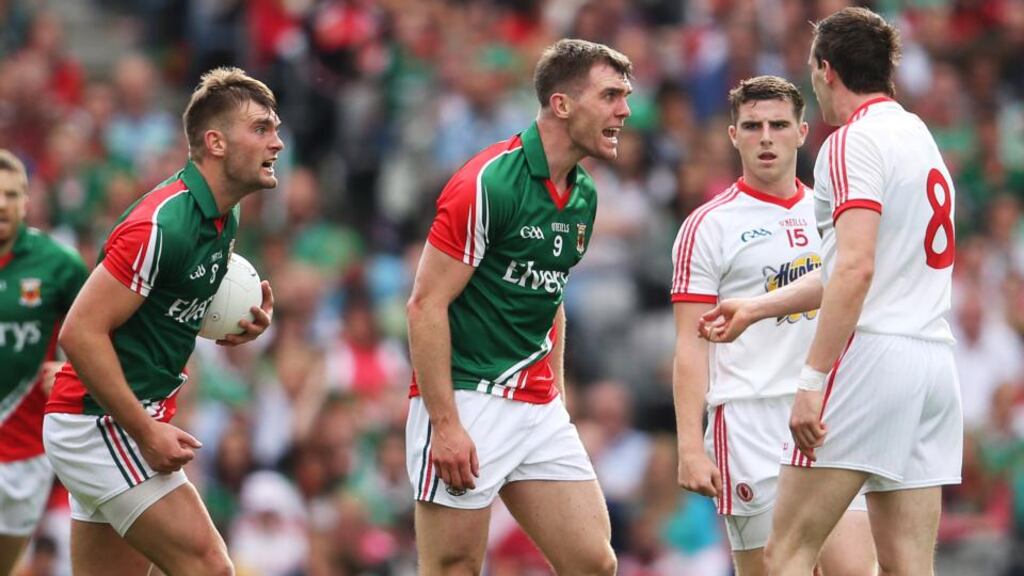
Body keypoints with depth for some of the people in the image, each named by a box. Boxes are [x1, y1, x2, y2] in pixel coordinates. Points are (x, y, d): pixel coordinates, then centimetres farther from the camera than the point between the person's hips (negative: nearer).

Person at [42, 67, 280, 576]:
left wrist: (244, 319, 3)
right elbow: (80, 332, -23)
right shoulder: (162, 225, -21)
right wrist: (146, 432, -22)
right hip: (101, 424, -10)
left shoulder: (221, 218, 8)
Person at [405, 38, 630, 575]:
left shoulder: (583, 195, 11)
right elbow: (426, 304, -16)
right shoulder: (489, 182, -14)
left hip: (538, 407, 8)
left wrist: (557, 393, 16)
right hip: (467, 404, -8)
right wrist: (445, 424, -20)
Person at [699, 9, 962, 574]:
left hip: (870, 354, -8)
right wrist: (753, 309, 36)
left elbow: (856, 269, -19)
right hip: (933, 361, 8)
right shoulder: (918, 137, 21)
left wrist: (812, 380, -20)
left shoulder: (853, 142, -7)